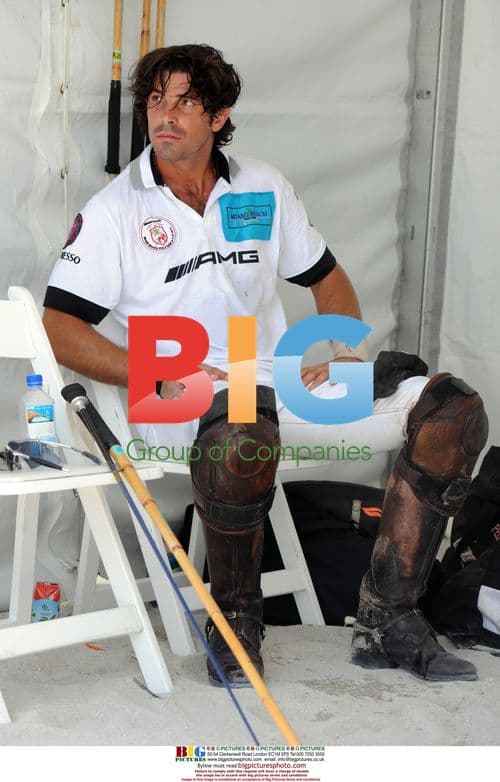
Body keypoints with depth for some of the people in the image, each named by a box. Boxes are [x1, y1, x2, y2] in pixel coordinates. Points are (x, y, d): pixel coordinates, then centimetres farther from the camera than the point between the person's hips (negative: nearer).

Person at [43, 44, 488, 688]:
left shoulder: (264, 189, 15)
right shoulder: (113, 211, 3)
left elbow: (327, 277, 25)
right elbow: (58, 329, -3)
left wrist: (348, 354, 4)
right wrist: (166, 375, -15)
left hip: (283, 381, 5)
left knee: (453, 407, -14)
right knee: (244, 430, -43)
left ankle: (386, 619, -15)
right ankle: (236, 621, -16)